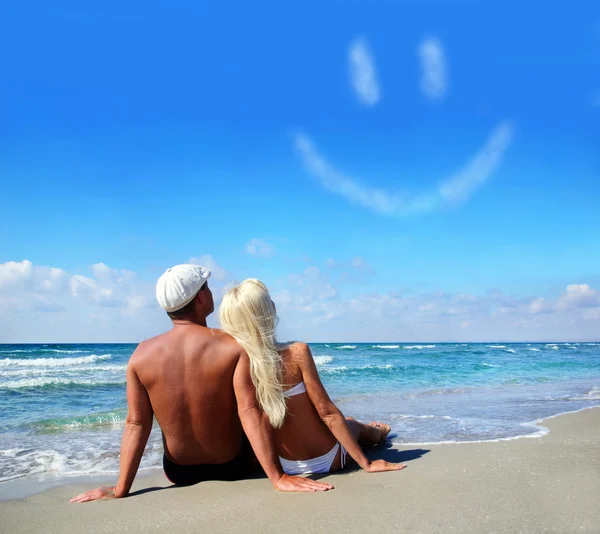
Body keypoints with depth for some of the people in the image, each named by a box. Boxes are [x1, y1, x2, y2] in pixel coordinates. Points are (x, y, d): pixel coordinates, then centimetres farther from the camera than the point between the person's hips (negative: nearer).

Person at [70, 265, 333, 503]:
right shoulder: (234, 346, -21)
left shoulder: (142, 354, -13)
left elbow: (135, 424, -13)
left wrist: (120, 490, -8)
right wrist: (279, 477, -25)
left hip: (178, 472, 3)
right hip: (232, 466, -3)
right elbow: (251, 414, -27)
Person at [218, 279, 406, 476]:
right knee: (352, 424, 31)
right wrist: (365, 463, -11)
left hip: (287, 465, 4)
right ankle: (377, 434, 66)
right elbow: (328, 413, -20)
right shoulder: (297, 353, -24)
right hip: (327, 460, -4)